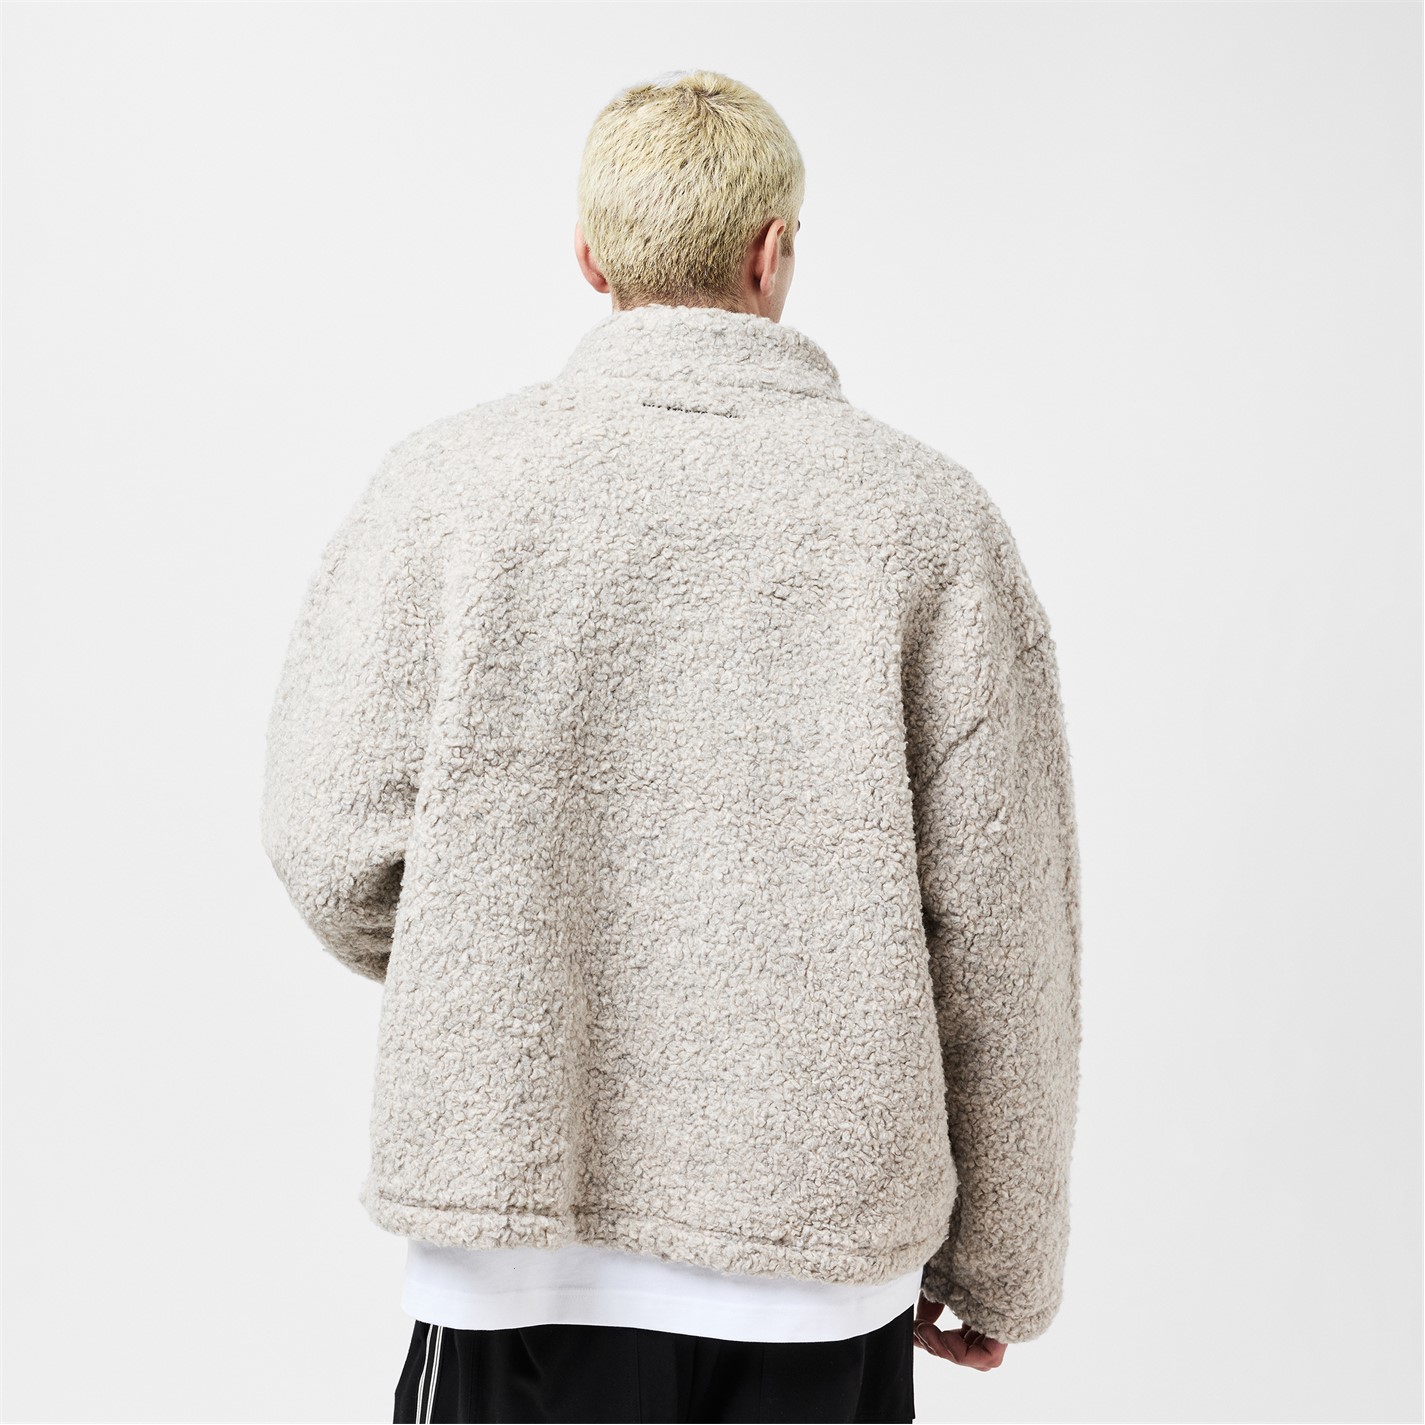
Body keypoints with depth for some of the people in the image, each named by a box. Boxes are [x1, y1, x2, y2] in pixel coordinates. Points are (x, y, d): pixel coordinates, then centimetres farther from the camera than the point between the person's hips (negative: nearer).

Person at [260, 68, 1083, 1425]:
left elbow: (332, 840, -7)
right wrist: (995, 1262, 8)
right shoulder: (930, 514, -4)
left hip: (518, 1243, 0)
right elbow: (1000, 933, -4)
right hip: (831, 1259, 1)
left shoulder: (443, 482, -5)